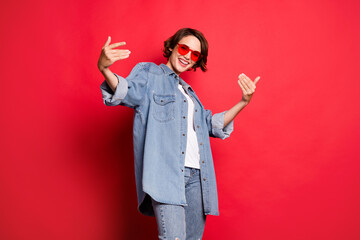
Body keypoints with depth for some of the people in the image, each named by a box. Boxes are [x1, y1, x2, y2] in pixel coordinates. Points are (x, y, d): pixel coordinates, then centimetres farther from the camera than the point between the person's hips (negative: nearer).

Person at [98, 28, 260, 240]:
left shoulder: (188, 91, 29)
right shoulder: (148, 73, 10)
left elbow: (212, 124, 27)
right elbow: (130, 92, -11)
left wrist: (243, 103, 16)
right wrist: (104, 69, -32)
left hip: (195, 174, 7)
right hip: (165, 172, -7)